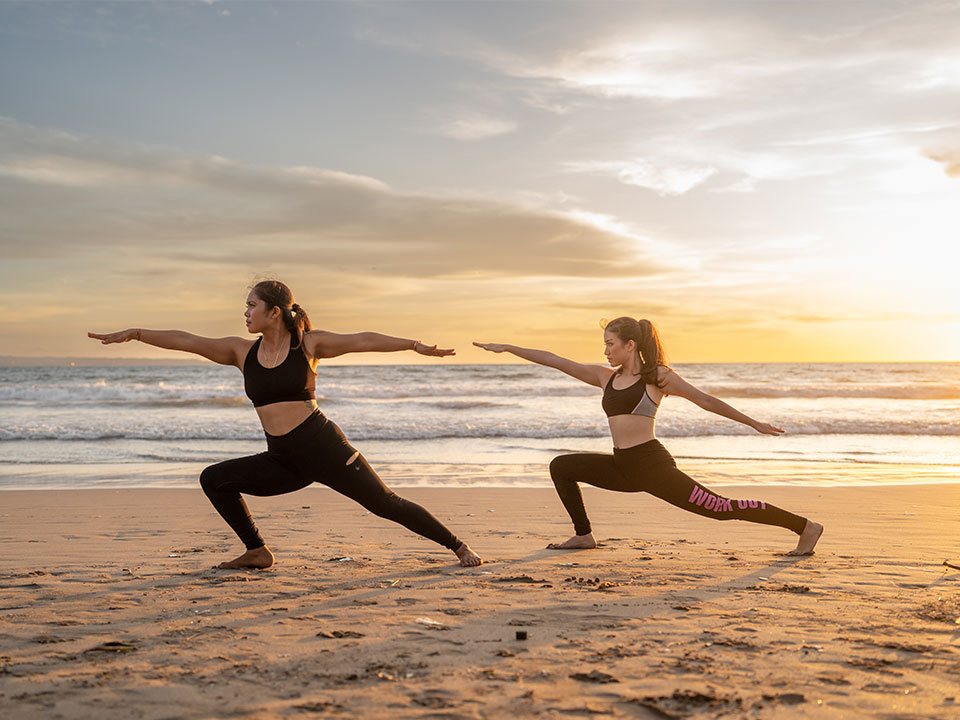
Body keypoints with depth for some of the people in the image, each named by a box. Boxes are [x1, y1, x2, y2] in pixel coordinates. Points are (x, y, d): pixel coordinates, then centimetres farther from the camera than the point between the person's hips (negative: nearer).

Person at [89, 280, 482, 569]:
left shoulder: (308, 343, -4)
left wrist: (415, 345, -10)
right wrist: (134, 333, 1)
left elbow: (362, 341, -4)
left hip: (324, 447, -4)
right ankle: (258, 551, 7)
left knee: (384, 503, -6)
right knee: (214, 479, -2)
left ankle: (458, 547, 7)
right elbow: (185, 341, 4)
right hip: (283, 461, 5)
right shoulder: (242, 351, 5)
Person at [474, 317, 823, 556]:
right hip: (622, 467, 6)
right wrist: (506, 348, 11)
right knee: (561, 467, 4)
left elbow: (706, 401, 1)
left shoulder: (658, 376, -3)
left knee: (721, 508, -11)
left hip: (653, 465, -6)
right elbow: (555, 361, 12)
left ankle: (804, 526, 0)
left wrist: (754, 423, 2)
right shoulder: (604, 377, 12)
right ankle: (583, 535, 12)